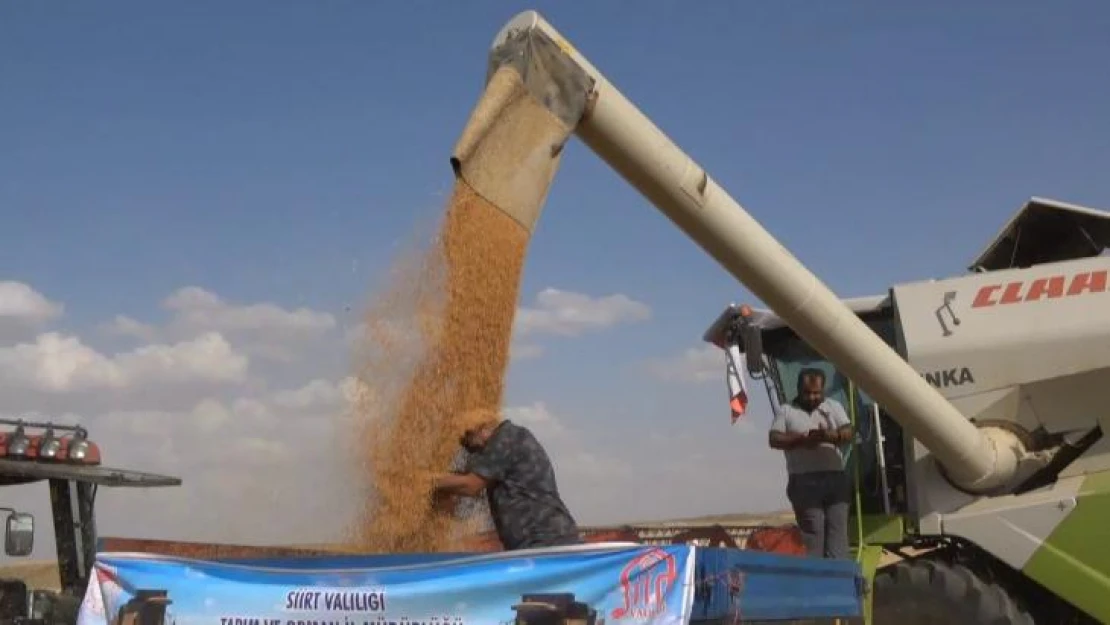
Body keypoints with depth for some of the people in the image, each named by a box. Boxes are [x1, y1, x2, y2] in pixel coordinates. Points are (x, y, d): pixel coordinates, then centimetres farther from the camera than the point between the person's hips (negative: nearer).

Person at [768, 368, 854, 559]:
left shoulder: (833, 406, 14)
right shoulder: (786, 410, 8)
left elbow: (848, 433, 2)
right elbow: (774, 439, -2)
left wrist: (830, 436, -20)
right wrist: (802, 439, -16)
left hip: (835, 478, 2)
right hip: (805, 481, -2)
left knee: (838, 529, -2)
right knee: (812, 532, -5)